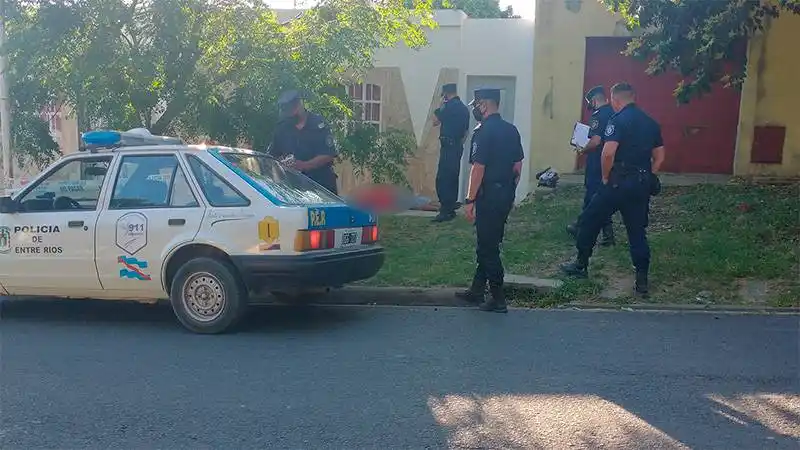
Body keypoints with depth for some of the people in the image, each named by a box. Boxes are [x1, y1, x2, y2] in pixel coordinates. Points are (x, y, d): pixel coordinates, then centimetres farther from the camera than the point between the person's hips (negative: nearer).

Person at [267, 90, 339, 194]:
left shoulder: (318, 123, -4)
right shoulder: (282, 128, 8)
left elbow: (329, 155, -11)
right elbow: (270, 155, 13)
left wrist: (305, 165, -22)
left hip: (322, 180, -3)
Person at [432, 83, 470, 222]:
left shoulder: (450, 106, -12)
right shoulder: (464, 108, 16)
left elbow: (435, 121, -7)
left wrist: (440, 106, 1)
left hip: (448, 147, -10)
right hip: (458, 147, 10)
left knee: (442, 179, -10)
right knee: (453, 178, 13)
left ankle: (446, 211, -13)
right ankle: (451, 208, 18)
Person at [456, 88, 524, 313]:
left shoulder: (484, 132, -15)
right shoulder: (511, 130, 10)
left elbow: (478, 168, -18)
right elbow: (518, 166, 14)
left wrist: (470, 200, -15)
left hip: (488, 196, -9)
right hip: (506, 195, 9)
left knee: (488, 247, -1)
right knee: (487, 243, 17)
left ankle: (498, 299, 3)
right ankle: (477, 290, 27)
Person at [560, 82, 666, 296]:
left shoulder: (618, 120, -9)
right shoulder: (651, 123, 13)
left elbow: (608, 152, -20)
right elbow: (659, 157, 16)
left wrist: (605, 177, -7)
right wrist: (646, 177, 19)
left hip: (619, 182, -6)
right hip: (642, 185, 7)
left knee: (589, 220, 10)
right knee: (638, 232, 10)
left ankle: (581, 265, 19)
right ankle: (642, 281, 9)